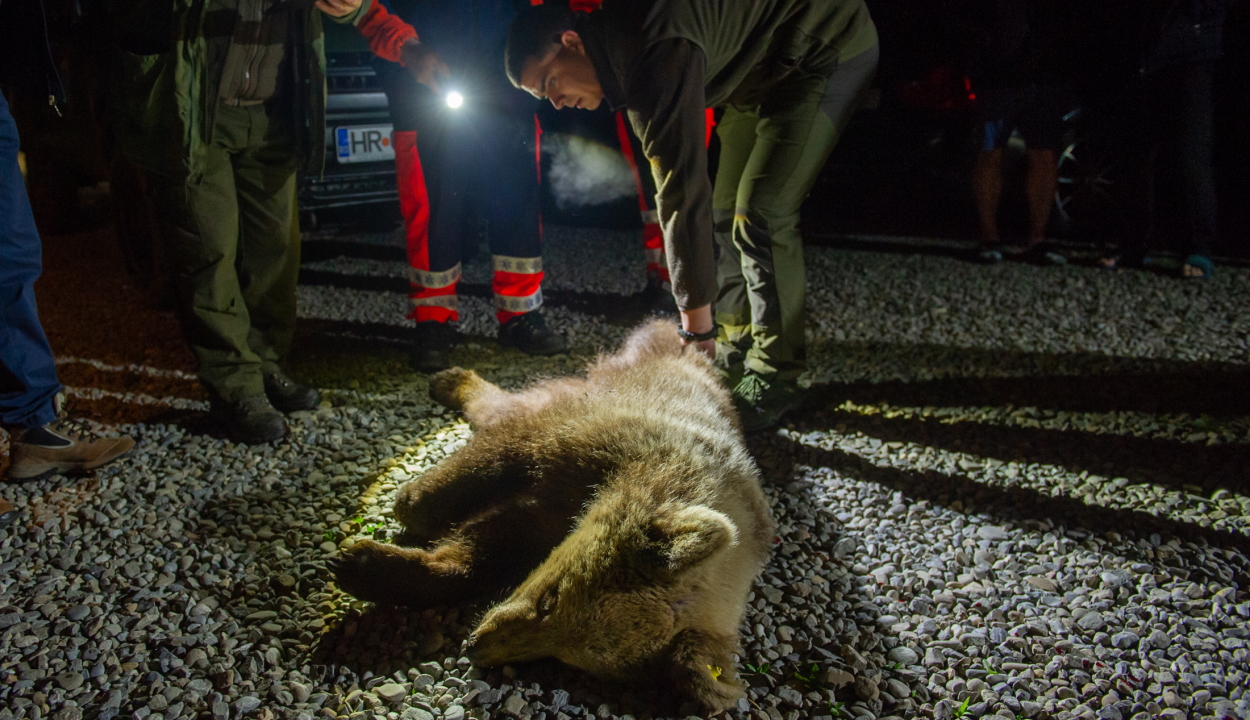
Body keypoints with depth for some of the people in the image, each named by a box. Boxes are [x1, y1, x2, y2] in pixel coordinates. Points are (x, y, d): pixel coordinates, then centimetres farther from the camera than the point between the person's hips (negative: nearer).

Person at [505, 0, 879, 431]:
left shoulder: (657, 54, -33)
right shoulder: (620, 43, -3)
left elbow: (683, 191, -35)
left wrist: (696, 326, -32)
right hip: (762, 73, 10)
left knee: (761, 214, -17)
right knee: (726, 210, 10)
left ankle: (775, 378, -8)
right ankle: (739, 340, 22)